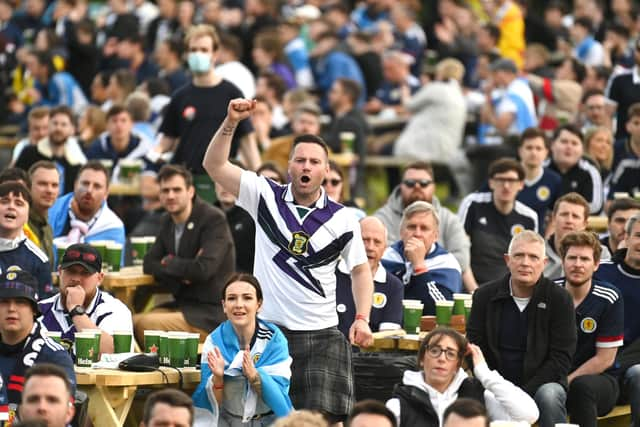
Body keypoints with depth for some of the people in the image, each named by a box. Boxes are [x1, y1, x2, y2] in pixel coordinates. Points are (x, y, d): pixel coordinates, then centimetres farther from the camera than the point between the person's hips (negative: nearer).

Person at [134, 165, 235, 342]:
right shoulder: (169, 221, 11)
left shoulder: (214, 219, -12)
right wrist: (180, 273, -12)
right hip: (182, 304, 8)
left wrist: (169, 263, -7)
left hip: (212, 312, -7)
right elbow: (149, 264, 8)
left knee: (146, 324, -25)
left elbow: (203, 269, -23)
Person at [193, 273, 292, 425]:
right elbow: (212, 402, -4)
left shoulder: (274, 339, -6)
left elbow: (278, 395, -11)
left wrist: (253, 375, -27)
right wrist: (217, 377, -23)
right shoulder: (214, 342, -4)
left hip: (269, 421, -1)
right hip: (227, 421, 1)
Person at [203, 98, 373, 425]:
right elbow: (214, 165, -3)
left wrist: (362, 318, -1)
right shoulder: (266, 196, 2)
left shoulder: (341, 220, 3)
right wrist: (230, 124, -17)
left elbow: (360, 269, 12)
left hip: (322, 336, 0)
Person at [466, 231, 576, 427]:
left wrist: (524, 393, -17)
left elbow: (561, 359, -6)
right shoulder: (484, 296, 4)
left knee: (549, 396, -35)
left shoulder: (559, 299, -3)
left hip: (541, 383, -1)